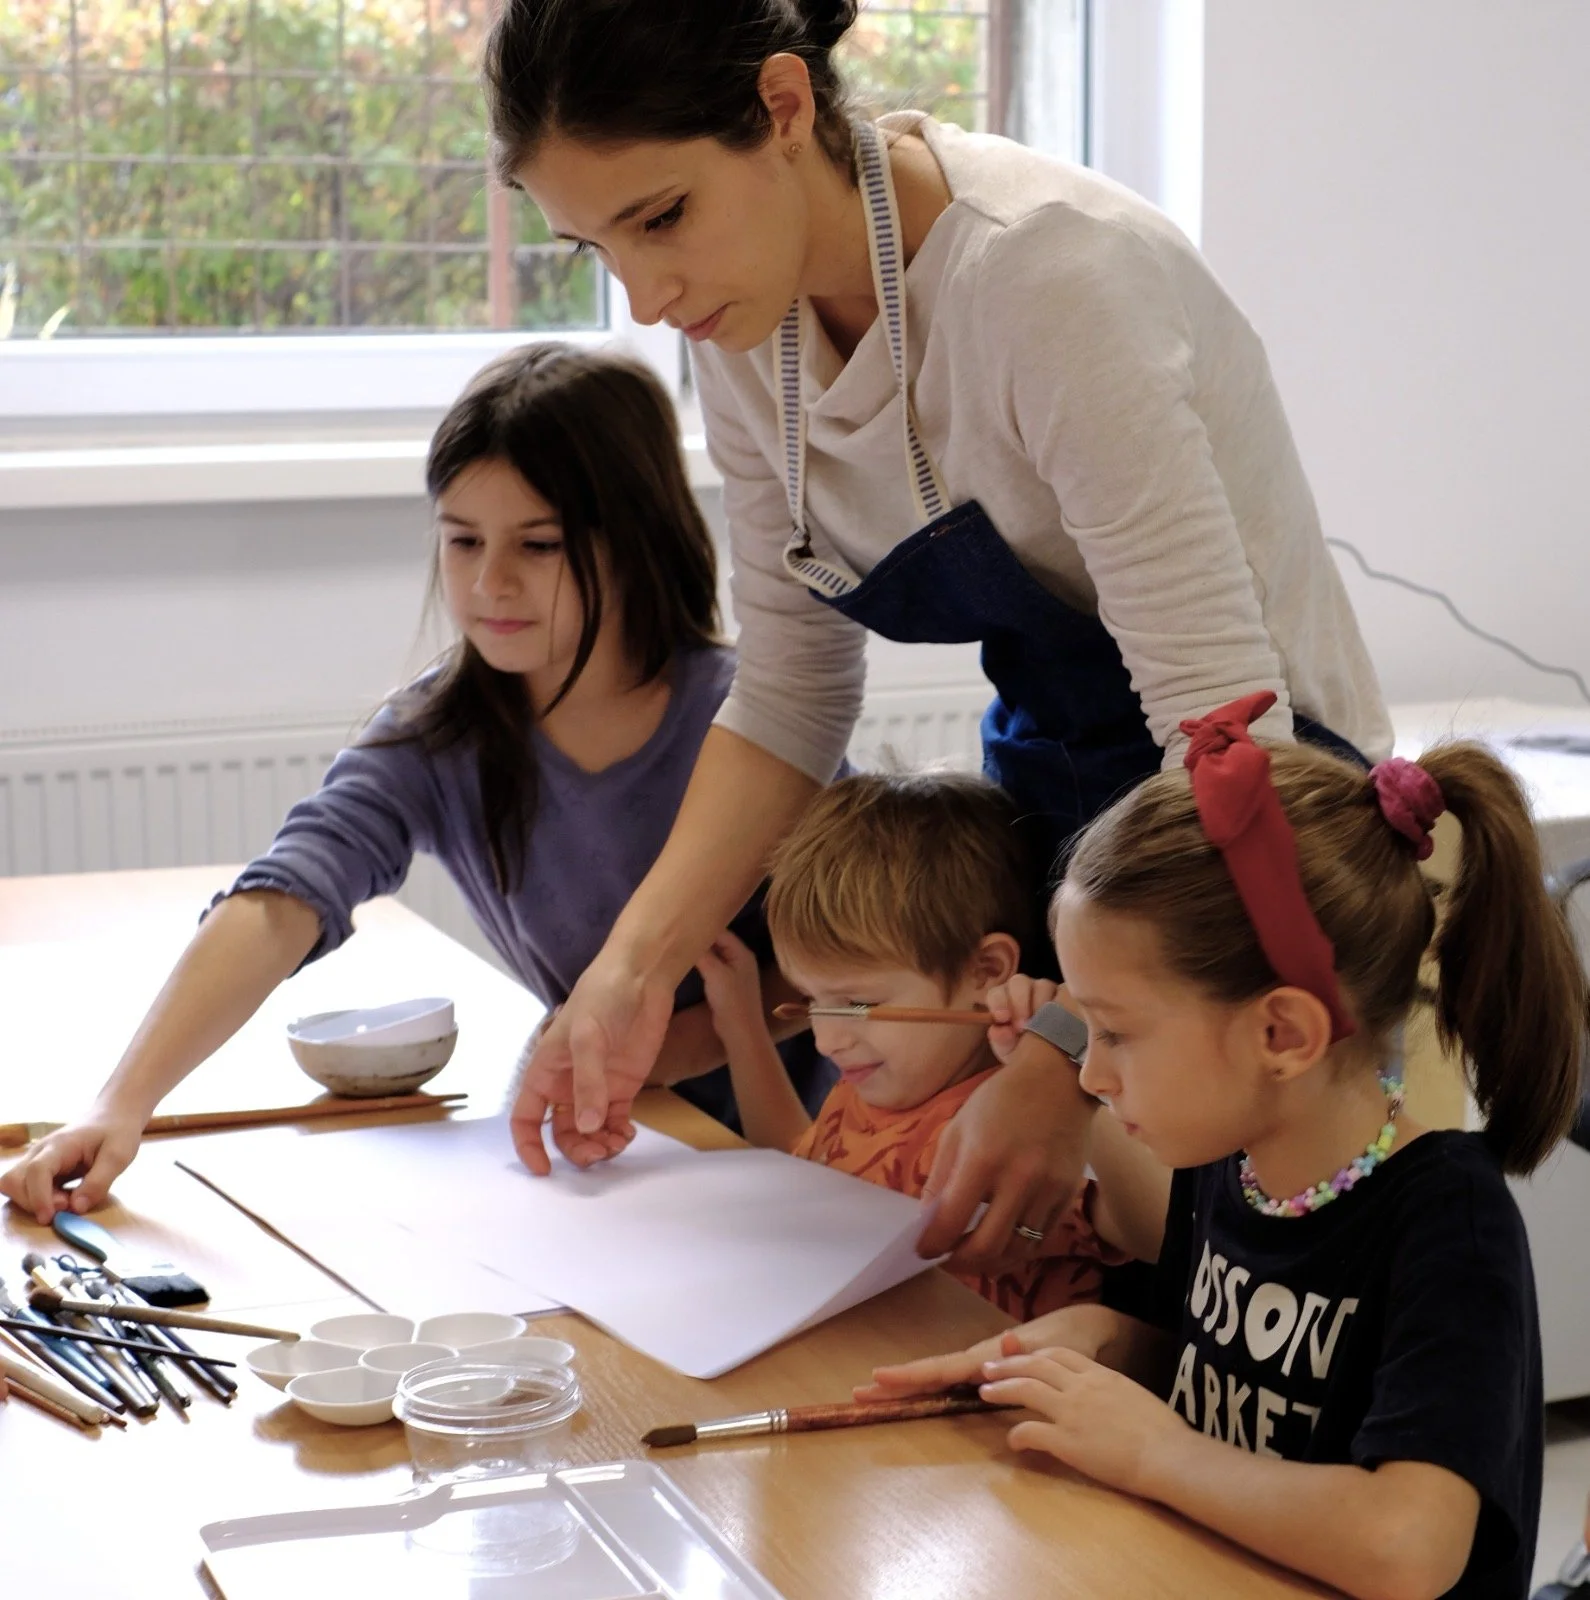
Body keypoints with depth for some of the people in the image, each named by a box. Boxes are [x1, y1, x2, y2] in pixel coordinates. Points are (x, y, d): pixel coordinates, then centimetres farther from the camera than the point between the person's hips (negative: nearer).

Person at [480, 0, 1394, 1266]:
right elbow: (790, 692, 2)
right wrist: (636, 969, -9)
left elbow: (1230, 734, -30)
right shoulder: (748, 317, -4)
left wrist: (1069, 1071, -35)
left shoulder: (1049, 277, -28)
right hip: (1041, 811, 7)